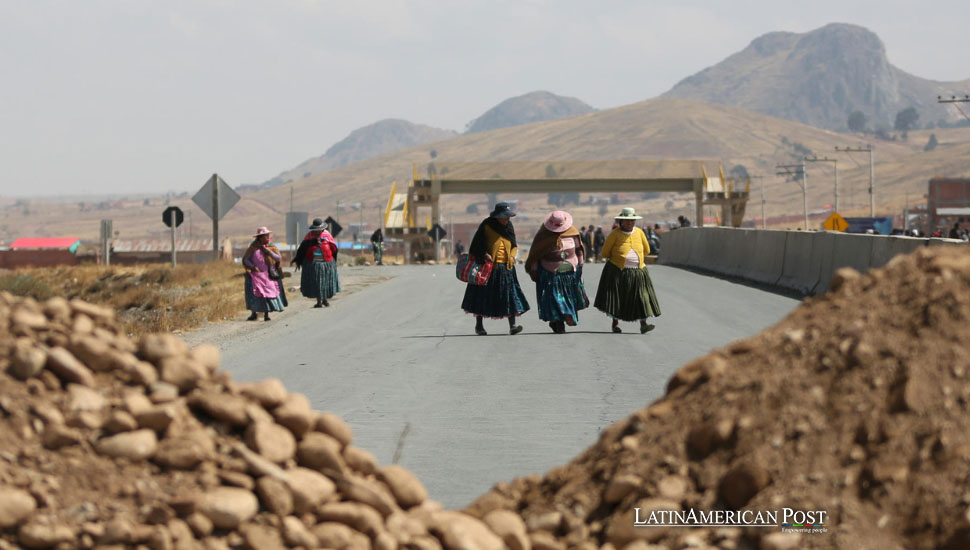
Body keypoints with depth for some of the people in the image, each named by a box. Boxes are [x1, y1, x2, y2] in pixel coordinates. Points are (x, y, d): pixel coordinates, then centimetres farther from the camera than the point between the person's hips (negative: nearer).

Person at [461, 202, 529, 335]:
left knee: (510, 294, -8)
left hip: (506, 267, 4)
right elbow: (477, 244, -2)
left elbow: (514, 245, 18)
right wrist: (484, 254, -18)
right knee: (483, 294, 3)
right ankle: (478, 325, 17)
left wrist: (512, 256, -1)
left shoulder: (509, 226, 11)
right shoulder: (487, 226, -5)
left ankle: (512, 326, -13)